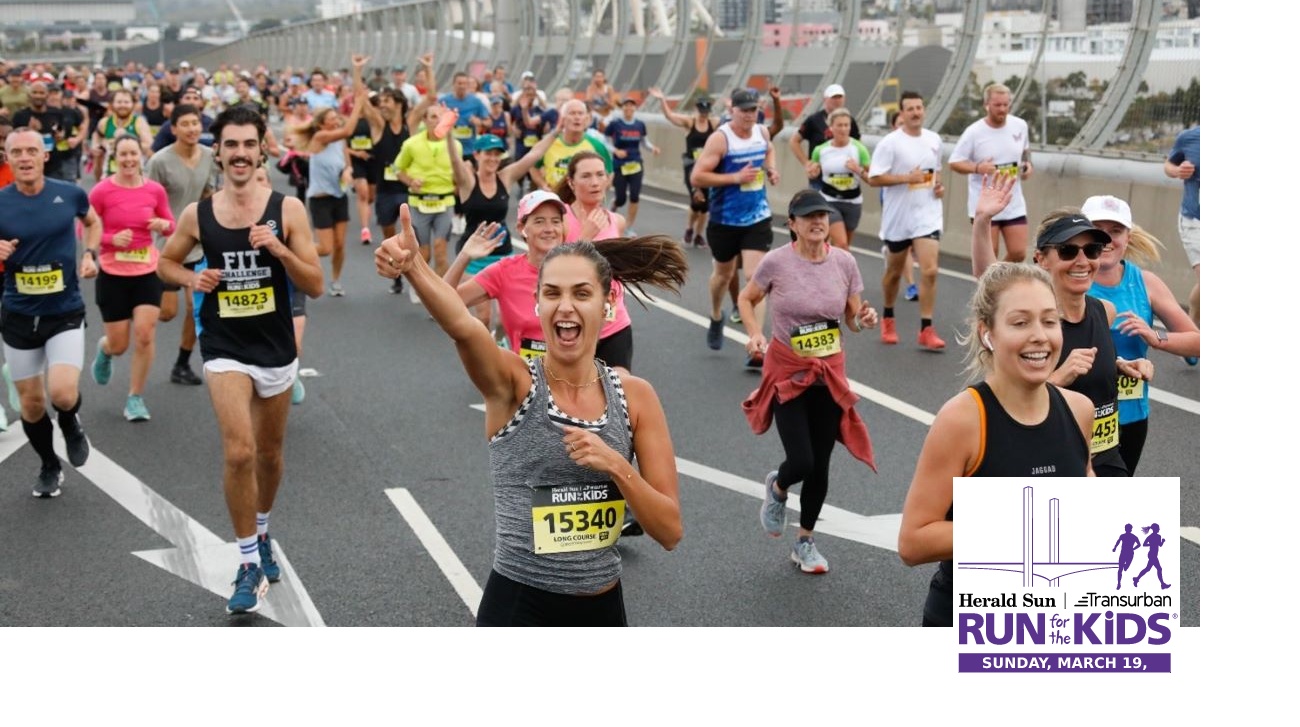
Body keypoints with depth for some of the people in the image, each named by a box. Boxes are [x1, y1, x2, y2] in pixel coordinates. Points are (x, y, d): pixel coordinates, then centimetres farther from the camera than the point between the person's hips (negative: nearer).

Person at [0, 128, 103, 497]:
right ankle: (49, 467, 34)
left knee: (63, 394, -19)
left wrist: (89, 254, -1)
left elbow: (93, 222, 17)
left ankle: (70, 424, 18)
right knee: (31, 404, 9)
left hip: (65, 313, -1)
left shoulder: (70, 194, -6)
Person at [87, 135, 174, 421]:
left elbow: (170, 224, 11)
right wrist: (112, 239, -20)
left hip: (148, 272, 2)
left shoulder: (155, 190, -2)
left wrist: (163, 225, -12)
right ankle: (104, 349, 45)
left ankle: (135, 398, 8)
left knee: (144, 335, -10)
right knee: (119, 345, 5)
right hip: (112, 274, -1)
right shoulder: (102, 191, -10)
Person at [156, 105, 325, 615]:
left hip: (277, 348, 1)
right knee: (239, 452, -18)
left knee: (269, 453, 17)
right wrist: (192, 279, -7)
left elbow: (316, 286, -7)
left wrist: (280, 250, -23)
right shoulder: (196, 214, -4)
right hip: (225, 349, -1)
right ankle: (249, 564, -5)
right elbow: (166, 262, 14)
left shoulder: (288, 209, -7)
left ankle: (262, 533, 44)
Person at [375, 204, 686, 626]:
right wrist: (413, 267, -54)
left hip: (603, 609, 4)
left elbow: (670, 531, -4)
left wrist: (617, 466, -20)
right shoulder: (513, 381, -12)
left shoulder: (635, 396, -3)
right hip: (520, 609, -4)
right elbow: (462, 326, -35)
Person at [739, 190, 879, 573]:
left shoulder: (844, 262, -5)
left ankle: (805, 543, 30)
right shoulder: (776, 262, -13)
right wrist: (756, 334, -14)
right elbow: (746, 299, 3)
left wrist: (865, 319, -18)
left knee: (820, 466, 8)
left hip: (829, 375, 3)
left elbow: (853, 319, 5)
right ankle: (777, 488, 28)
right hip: (788, 373, -3)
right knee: (801, 462, -12)